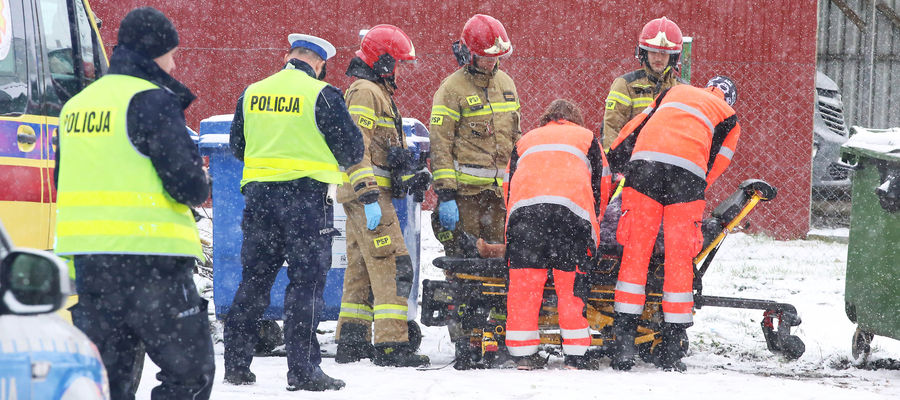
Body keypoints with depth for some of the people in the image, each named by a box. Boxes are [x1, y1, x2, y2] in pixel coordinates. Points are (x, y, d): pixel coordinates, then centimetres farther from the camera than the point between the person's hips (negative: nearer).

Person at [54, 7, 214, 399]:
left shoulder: (77, 105, 14)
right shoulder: (151, 101, -10)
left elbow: (63, 183, 23)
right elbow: (188, 183, -15)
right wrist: (199, 184, 7)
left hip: (84, 257, 7)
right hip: (148, 257, -7)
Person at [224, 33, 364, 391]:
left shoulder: (252, 93, 8)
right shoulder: (321, 95, -8)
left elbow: (237, 146, 19)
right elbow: (352, 149, -4)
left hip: (258, 194, 5)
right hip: (307, 194, -5)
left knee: (254, 278, 13)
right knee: (306, 281, -1)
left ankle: (236, 363, 16)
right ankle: (303, 370, -4)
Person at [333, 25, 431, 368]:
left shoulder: (377, 94, 23)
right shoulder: (364, 92, -11)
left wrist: (410, 178, 16)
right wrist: (369, 195, -25)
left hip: (361, 197, 11)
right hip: (367, 194, -11)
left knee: (362, 268, 13)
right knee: (393, 266, -13)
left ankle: (352, 342, 17)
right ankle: (391, 345, -15)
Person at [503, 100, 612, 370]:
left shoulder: (525, 140, 34)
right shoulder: (586, 137, 29)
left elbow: (508, 185, 31)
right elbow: (602, 185, 26)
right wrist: (592, 223, 37)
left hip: (523, 206, 1)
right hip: (572, 207, -1)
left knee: (523, 282, 2)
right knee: (571, 283, 1)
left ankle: (523, 354, 0)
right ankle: (575, 355, -1)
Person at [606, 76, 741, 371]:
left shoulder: (675, 92, 32)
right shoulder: (729, 118, 26)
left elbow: (635, 127, 25)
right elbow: (714, 165, 18)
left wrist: (613, 160, 29)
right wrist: (692, 198, 23)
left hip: (644, 163, 2)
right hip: (687, 174, -1)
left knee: (635, 252, 5)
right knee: (679, 259, 5)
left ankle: (624, 342, 1)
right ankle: (671, 348, 5)